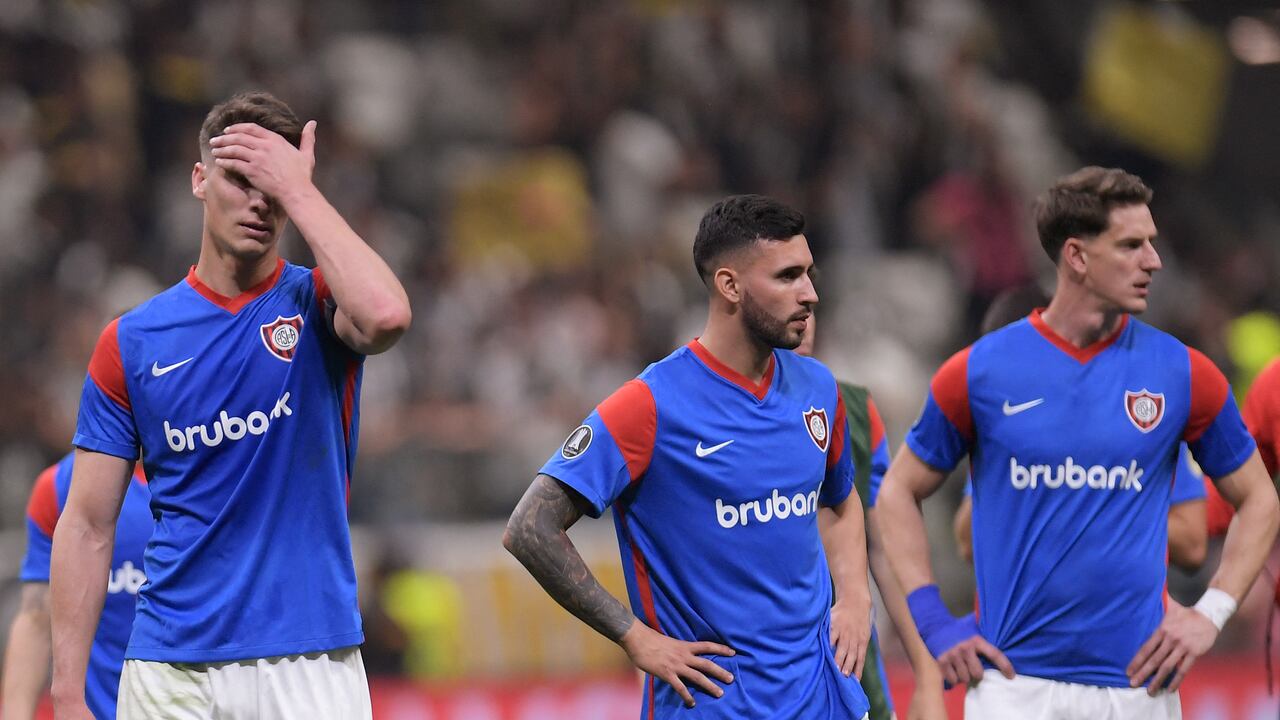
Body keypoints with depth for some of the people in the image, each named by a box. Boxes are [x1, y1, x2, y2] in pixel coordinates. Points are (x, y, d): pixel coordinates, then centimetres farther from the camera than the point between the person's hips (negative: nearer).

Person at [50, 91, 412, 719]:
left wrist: (299, 191, -14)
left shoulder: (318, 306, 3)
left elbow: (385, 315, -24)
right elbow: (87, 527, 7)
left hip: (312, 666, -1)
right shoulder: (131, 341, 7)